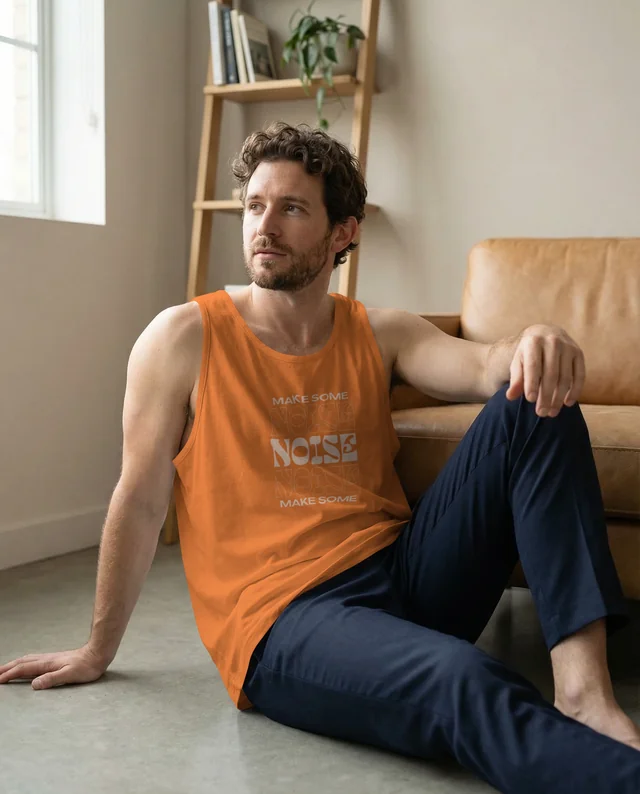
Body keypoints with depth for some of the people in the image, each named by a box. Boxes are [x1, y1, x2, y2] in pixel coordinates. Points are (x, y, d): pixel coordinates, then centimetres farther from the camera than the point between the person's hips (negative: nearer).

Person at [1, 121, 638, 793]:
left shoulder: (379, 334, 13)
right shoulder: (185, 338, 2)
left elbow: (484, 368, -5)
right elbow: (139, 503, 3)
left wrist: (536, 344, -30)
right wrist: (97, 651, 9)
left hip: (404, 570, 6)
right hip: (283, 618, -5)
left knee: (534, 406, -15)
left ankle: (583, 692, -24)